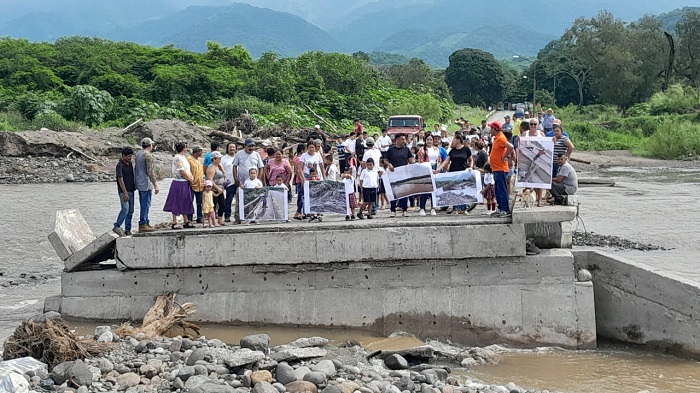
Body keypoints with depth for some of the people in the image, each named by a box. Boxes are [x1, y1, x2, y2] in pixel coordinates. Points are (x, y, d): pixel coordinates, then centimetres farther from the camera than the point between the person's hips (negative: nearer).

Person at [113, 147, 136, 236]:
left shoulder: (130, 163, 11)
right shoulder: (120, 165, -13)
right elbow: (120, 179, -18)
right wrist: (125, 192, -22)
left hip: (131, 190, 8)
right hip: (123, 191, -8)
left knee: (130, 211, 6)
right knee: (125, 209, -17)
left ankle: (127, 230, 9)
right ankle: (116, 227, -9)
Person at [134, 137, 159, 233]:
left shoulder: (138, 154, 12)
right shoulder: (148, 155, -15)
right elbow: (150, 171, -19)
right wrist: (155, 185, -17)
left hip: (139, 183, 9)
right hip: (146, 184, -9)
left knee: (143, 204, 15)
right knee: (146, 204, -5)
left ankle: (145, 223, 20)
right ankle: (143, 224, -5)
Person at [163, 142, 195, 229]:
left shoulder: (183, 157, 14)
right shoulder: (177, 158, -15)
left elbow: (187, 170, 16)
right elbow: (182, 172, -18)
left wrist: (190, 177, 1)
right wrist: (189, 178, -7)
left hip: (185, 183, 9)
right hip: (179, 183, -9)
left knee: (185, 203, 12)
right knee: (177, 203, -4)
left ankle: (186, 222, 18)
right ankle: (174, 223, 0)